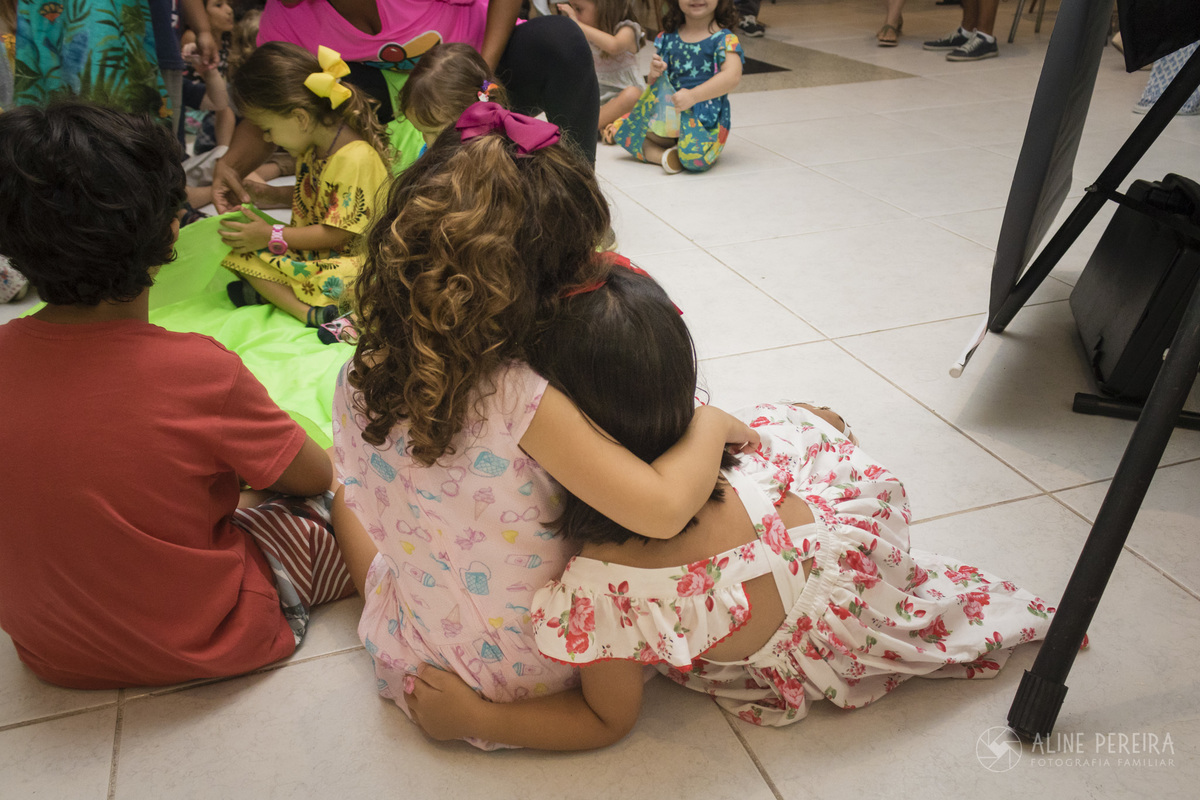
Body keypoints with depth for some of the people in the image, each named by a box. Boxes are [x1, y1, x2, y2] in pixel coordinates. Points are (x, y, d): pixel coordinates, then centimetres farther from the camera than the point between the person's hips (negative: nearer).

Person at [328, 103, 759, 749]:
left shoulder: (359, 384, -19)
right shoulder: (521, 401, -35)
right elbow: (662, 508, -38)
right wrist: (711, 424, -19)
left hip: (420, 664, 3)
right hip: (542, 667, -2)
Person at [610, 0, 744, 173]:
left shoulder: (724, 39, -7)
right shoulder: (667, 38, 8)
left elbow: (732, 77, -22)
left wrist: (692, 96, -28)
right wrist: (655, 73, -10)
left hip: (706, 118, -6)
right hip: (666, 110, 6)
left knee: (694, 155, -36)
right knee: (620, 130, -3)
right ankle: (664, 155, -15)